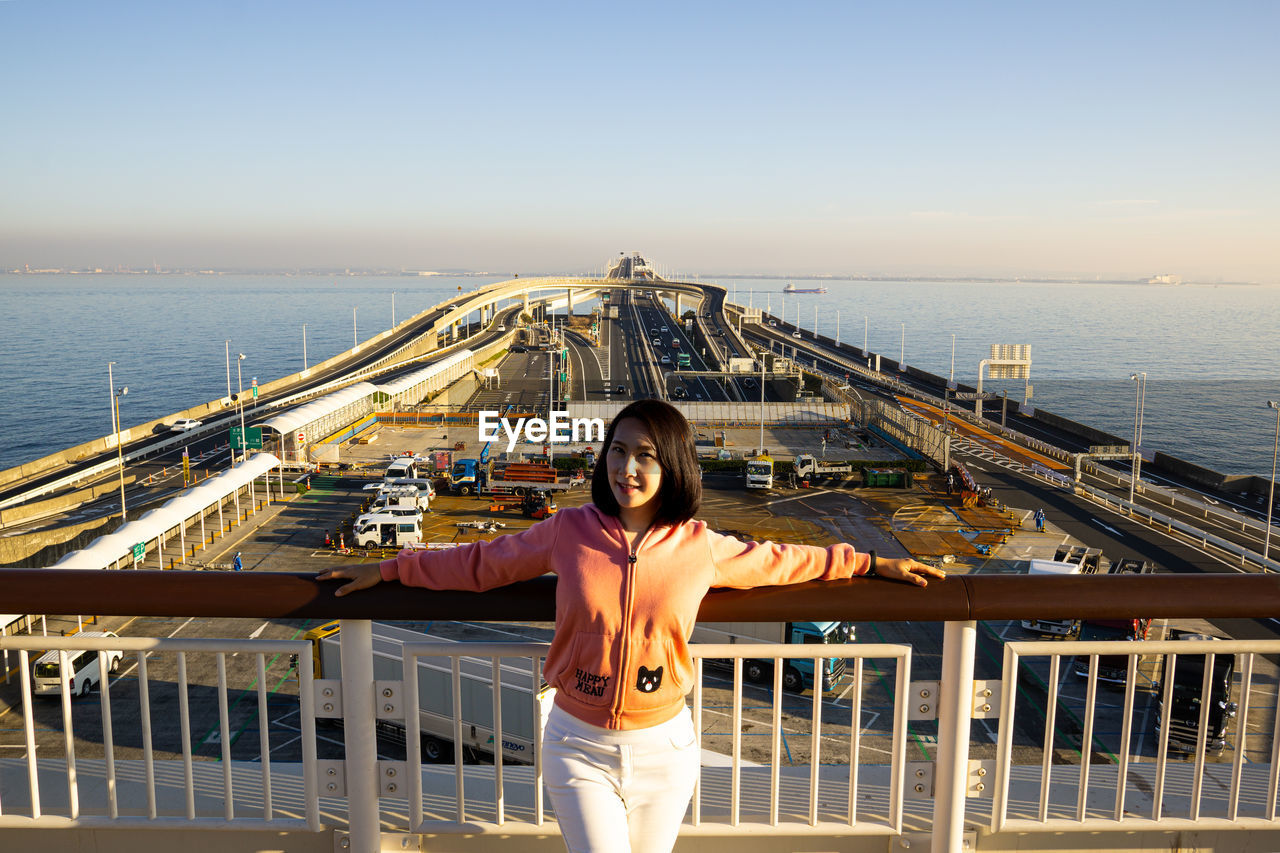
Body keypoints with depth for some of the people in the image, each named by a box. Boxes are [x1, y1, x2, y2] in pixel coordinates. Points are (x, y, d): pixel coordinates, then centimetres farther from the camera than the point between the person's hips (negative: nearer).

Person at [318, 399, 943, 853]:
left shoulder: (700, 548, -7)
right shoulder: (569, 531, -9)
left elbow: (780, 561, 9)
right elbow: (483, 563, 5)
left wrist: (870, 564, 15)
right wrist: (388, 569, 10)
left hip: (663, 747, 1)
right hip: (579, 745, -1)